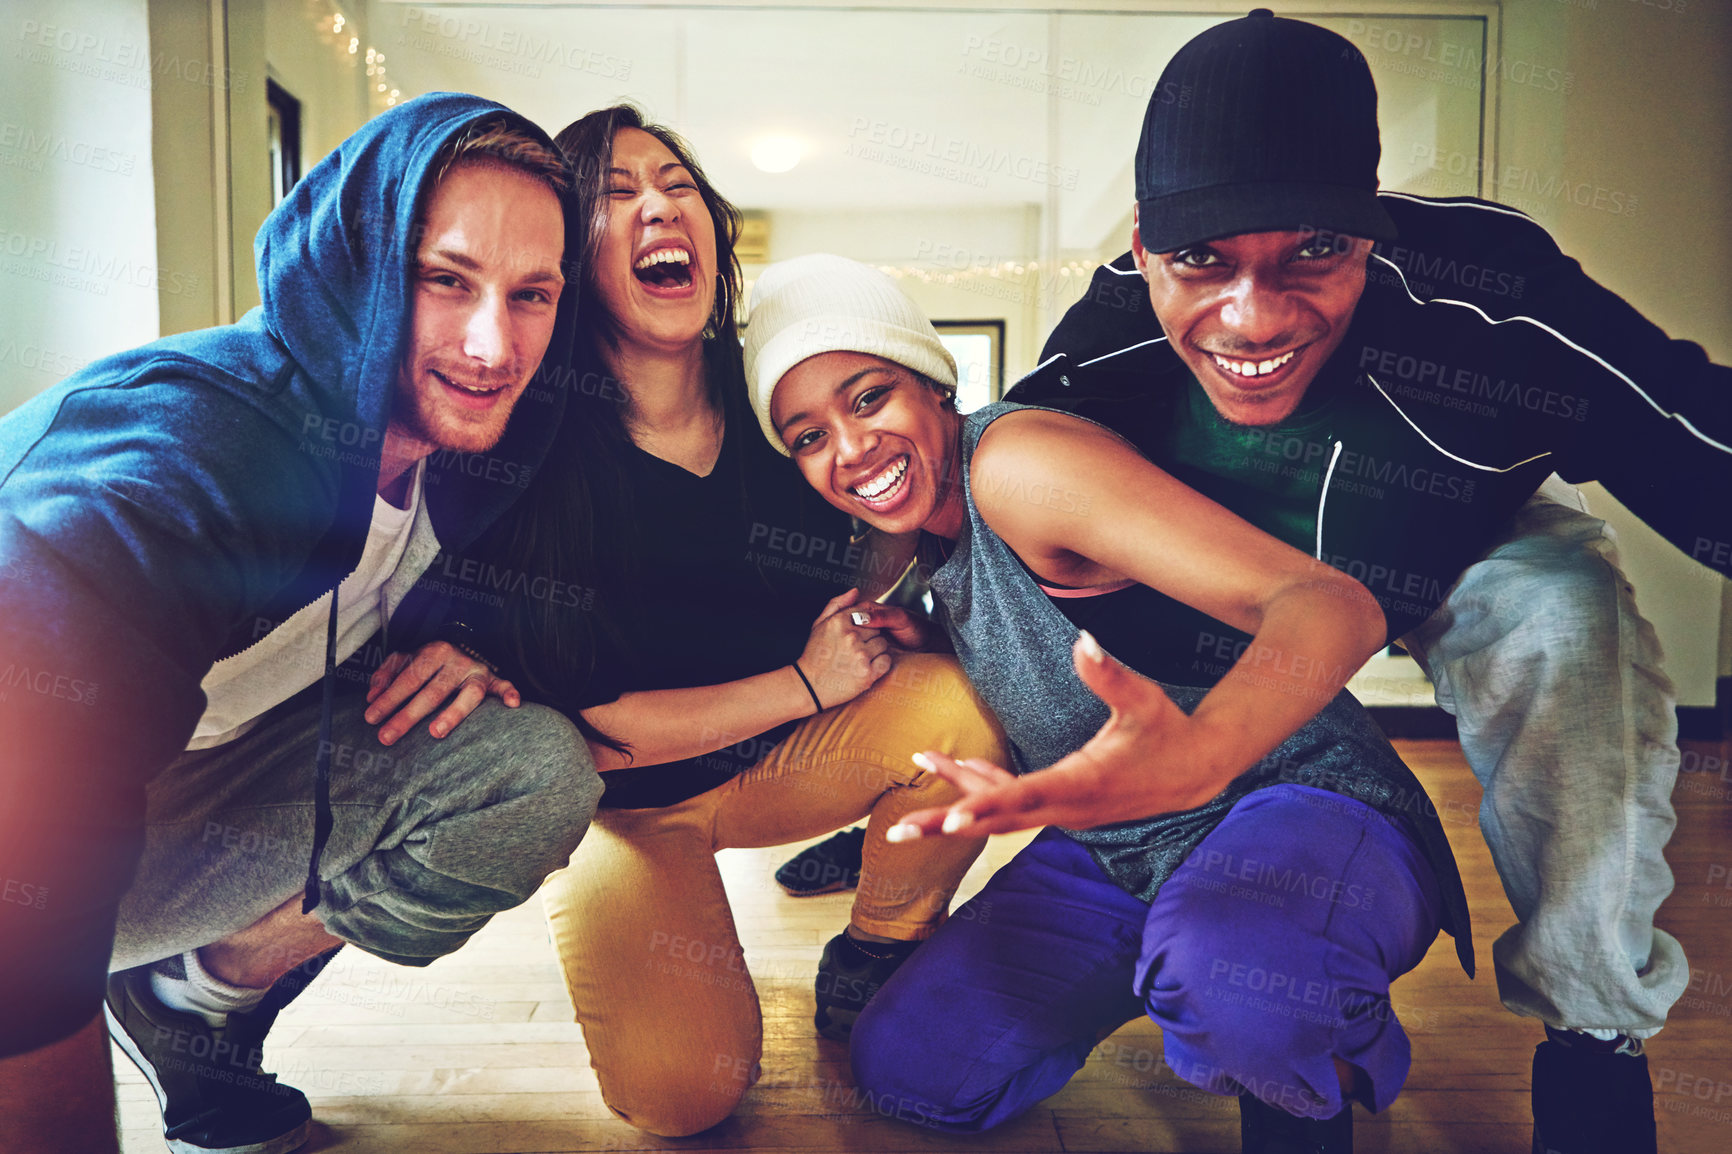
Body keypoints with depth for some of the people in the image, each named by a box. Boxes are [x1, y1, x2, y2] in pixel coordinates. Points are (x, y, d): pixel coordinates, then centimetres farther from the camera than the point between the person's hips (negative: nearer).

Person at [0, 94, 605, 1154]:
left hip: (209, 777, 7)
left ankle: (199, 998, 6)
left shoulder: (452, 447, -7)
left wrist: (448, 642, -10)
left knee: (539, 770, -8)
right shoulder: (185, 451, -31)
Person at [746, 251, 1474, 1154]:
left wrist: (1195, 754, -55)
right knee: (904, 1066, 2)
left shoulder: (1018, 463, -24)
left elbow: (1335, 604, -35)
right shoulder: (902, 535, 3)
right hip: (1116, 852, 8)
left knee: (1229, 985, -42)